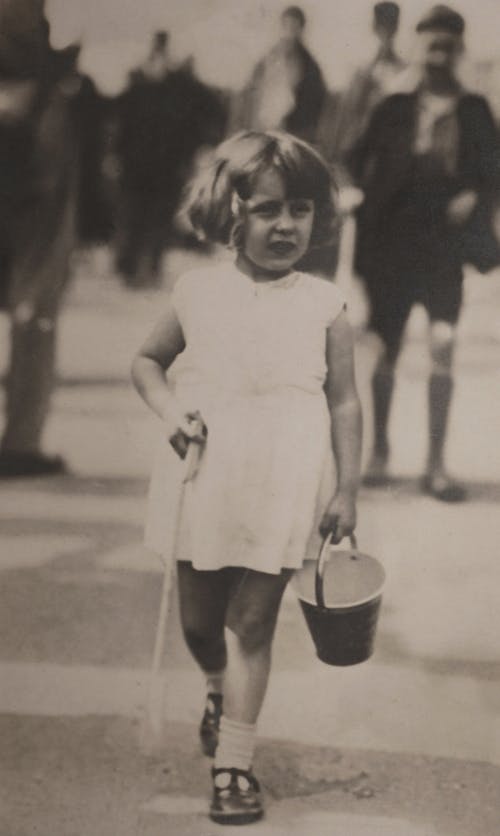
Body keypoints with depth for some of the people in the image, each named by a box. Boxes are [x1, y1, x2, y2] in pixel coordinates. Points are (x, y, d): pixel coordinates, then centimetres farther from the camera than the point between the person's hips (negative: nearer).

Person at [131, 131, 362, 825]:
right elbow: (148, 360, 13)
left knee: (251, 625, -1)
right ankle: (219, 690, 49)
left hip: (282, 491, -2)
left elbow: (345, 403, 0)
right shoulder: (198, 292, 0)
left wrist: (347, 490, -2)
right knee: (199, 622, 17)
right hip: (204, 481, 2)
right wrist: (168, 406, -6)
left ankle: (234, 765, 7)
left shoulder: (323, 305, -3)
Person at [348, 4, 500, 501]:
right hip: (394, 242, 1)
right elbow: (360, 161, 9)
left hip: (445, 242, -1)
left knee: (443, 346, -12)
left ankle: (436, 464, -4)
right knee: (389, 350, 9)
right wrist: (369, 207, -2)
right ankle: (380, 450, 25)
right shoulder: (395, 109, 4)